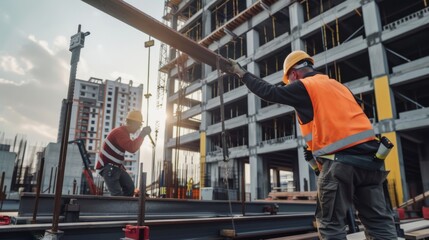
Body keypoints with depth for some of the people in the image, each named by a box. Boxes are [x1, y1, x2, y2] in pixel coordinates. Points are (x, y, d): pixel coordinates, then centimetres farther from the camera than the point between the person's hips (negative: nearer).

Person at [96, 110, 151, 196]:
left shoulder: (124, 132, 11)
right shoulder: (120, 132, -21)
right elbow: (132, 148, -34)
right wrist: (142, 135, -24)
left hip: (116, 167, 10)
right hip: (108, 167, -10)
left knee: (130, 188, 6)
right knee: (117, 194, -12)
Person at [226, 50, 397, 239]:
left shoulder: (304, 86, 2)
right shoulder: (337, 85, 24)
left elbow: (268, 92, 4)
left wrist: (242, 73, 16)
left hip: (341, 161, -7)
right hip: (368, 155, 8)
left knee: (331, 225, 2)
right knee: (378, 222, 9)